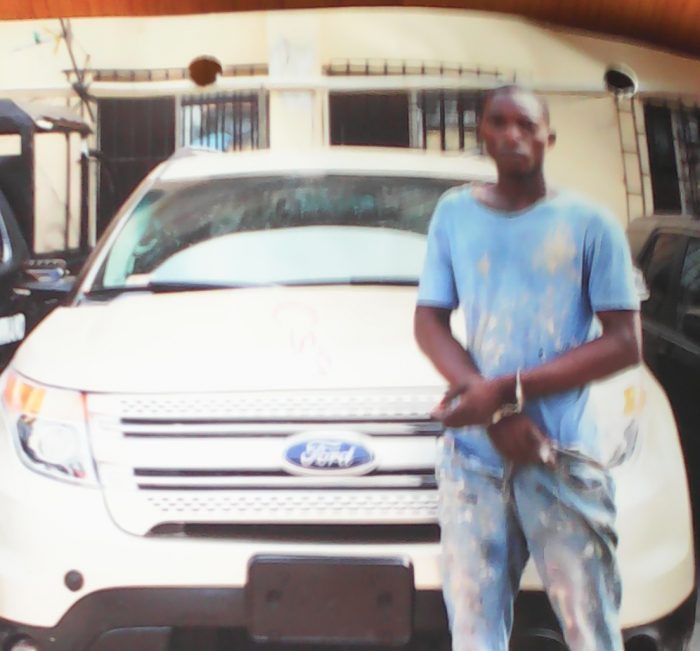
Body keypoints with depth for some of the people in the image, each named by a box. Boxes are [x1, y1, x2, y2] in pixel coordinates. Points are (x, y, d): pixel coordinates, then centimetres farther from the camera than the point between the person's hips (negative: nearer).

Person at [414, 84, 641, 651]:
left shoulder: (588, 223, 1)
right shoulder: (454, 213, 9)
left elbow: (625, 344, -2)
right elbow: (430, 322, 6)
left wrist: (509, 389, -12)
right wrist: (495, 410, -10)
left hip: (567, 459, -2)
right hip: (472, 458, 2)